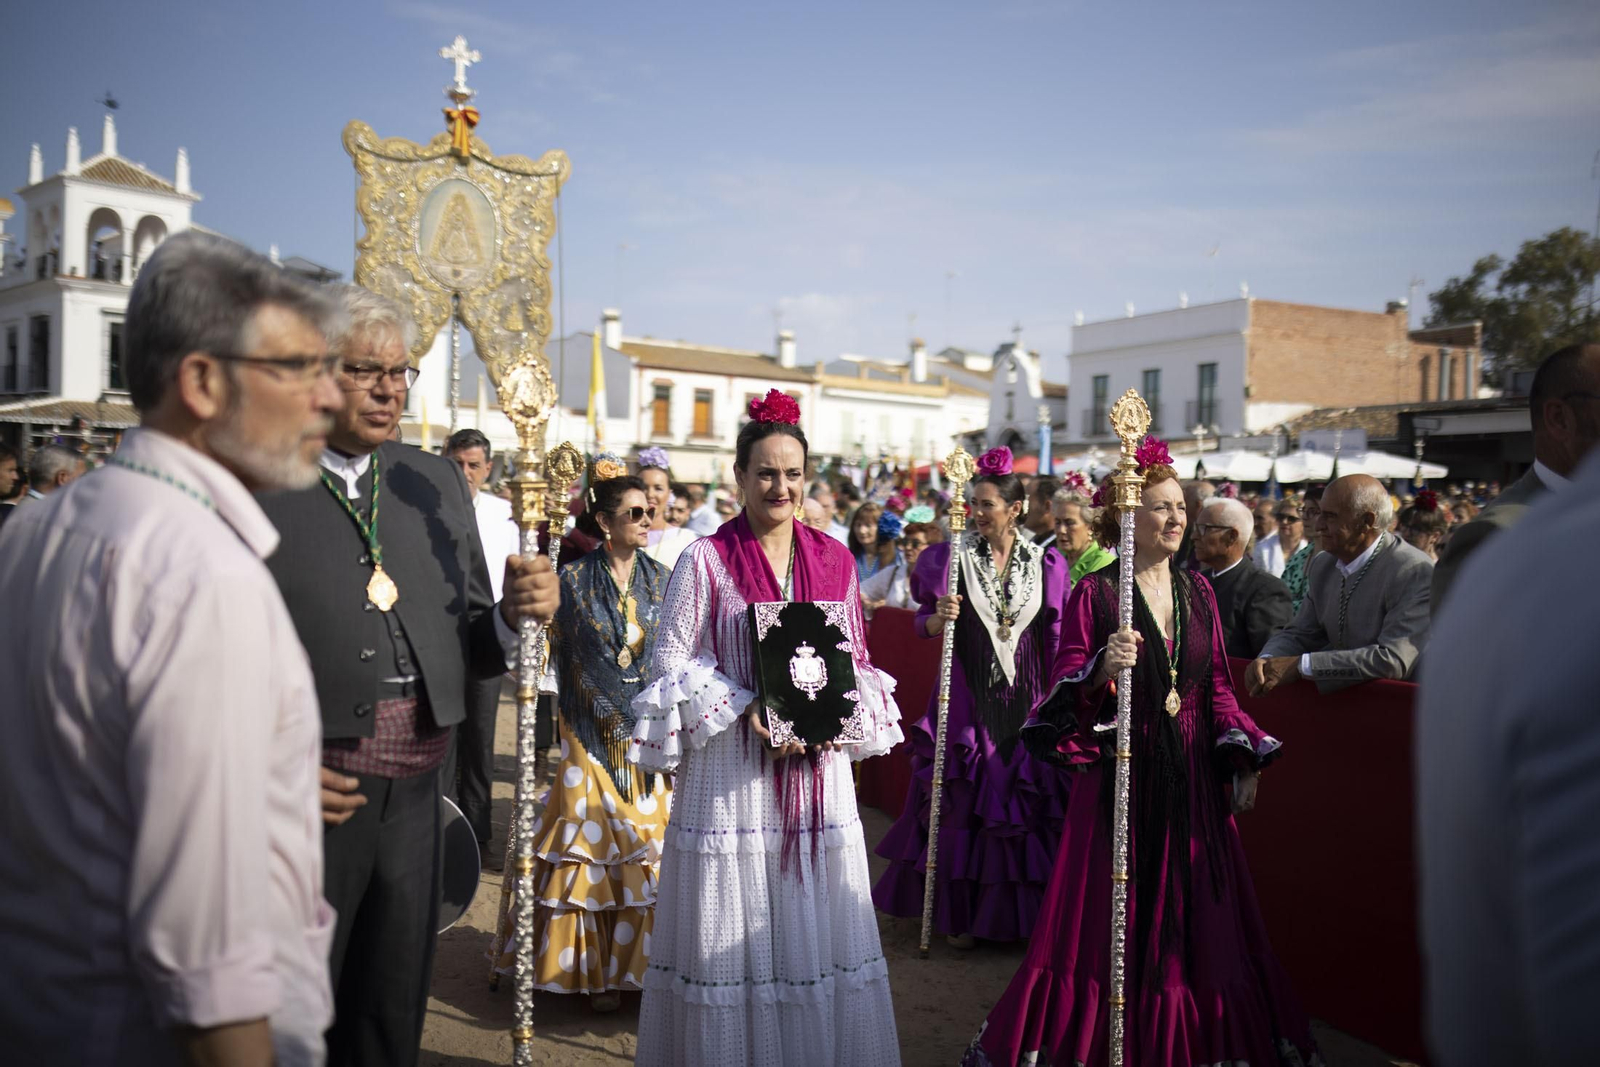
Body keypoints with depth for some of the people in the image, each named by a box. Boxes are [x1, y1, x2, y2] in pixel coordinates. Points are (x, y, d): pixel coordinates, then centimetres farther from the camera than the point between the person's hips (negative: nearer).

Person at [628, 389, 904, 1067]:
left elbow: (856, 661, 13)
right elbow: (673, 665, -4)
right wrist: (746, 711, -15)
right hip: (731, 773, -3)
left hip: (819, 767, 3)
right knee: (732, 942, 4)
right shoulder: (706, 560, -4)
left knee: (816, 931, 9)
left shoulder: (833, 560, 8)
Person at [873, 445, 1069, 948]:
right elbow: (924, 623, 3)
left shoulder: (1046, 564, 3)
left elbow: (1057, 641, 6)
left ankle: (1019, 913, 20)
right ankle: (959, 913, 16)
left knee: (1025, 803, 4)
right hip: (968, 695, -1)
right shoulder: (951, 558, -1)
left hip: (1025, 698, 1)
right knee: (962, 802, 2)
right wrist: (940, 618, -18)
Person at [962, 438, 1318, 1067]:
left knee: (1196, 916, 9)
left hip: (1192, 779, 5)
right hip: (1119, 774, -4)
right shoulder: (1093, 595, -6)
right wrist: (1103, 669, -29)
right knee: (1111, 917, 2)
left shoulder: (1196, 591, 9)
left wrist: (1244, 760, 5)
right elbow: (1066, 694, -10)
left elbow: (1218, 686, 13)